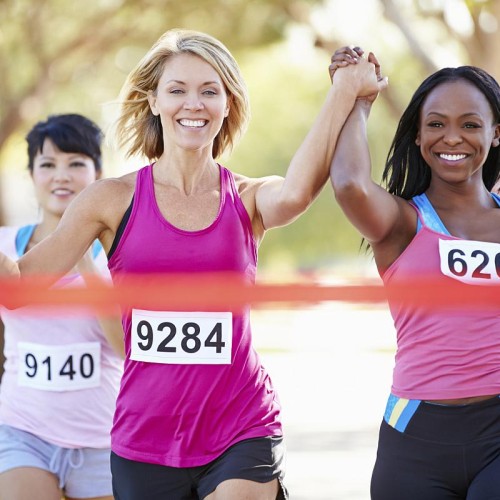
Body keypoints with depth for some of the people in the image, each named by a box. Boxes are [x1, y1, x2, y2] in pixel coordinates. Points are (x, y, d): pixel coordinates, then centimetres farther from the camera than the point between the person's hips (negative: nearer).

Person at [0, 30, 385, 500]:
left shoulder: (248, 199, 1)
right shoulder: (114, 200, 2)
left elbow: (296, 193, -23)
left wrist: (345, 90, -25)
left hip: (242, 431, -1)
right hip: (143, 438, 1)